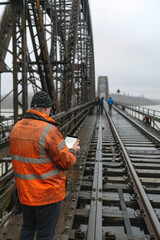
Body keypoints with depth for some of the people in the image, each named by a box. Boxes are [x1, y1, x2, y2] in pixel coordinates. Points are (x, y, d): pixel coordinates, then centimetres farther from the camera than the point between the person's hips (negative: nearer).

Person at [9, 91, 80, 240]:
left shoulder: (16, 128, -1)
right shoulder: (49, 130, -24)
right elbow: (66, 162, -19)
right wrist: (73, 151, 2)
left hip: (24, 192, 7)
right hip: (47, 194, -7)